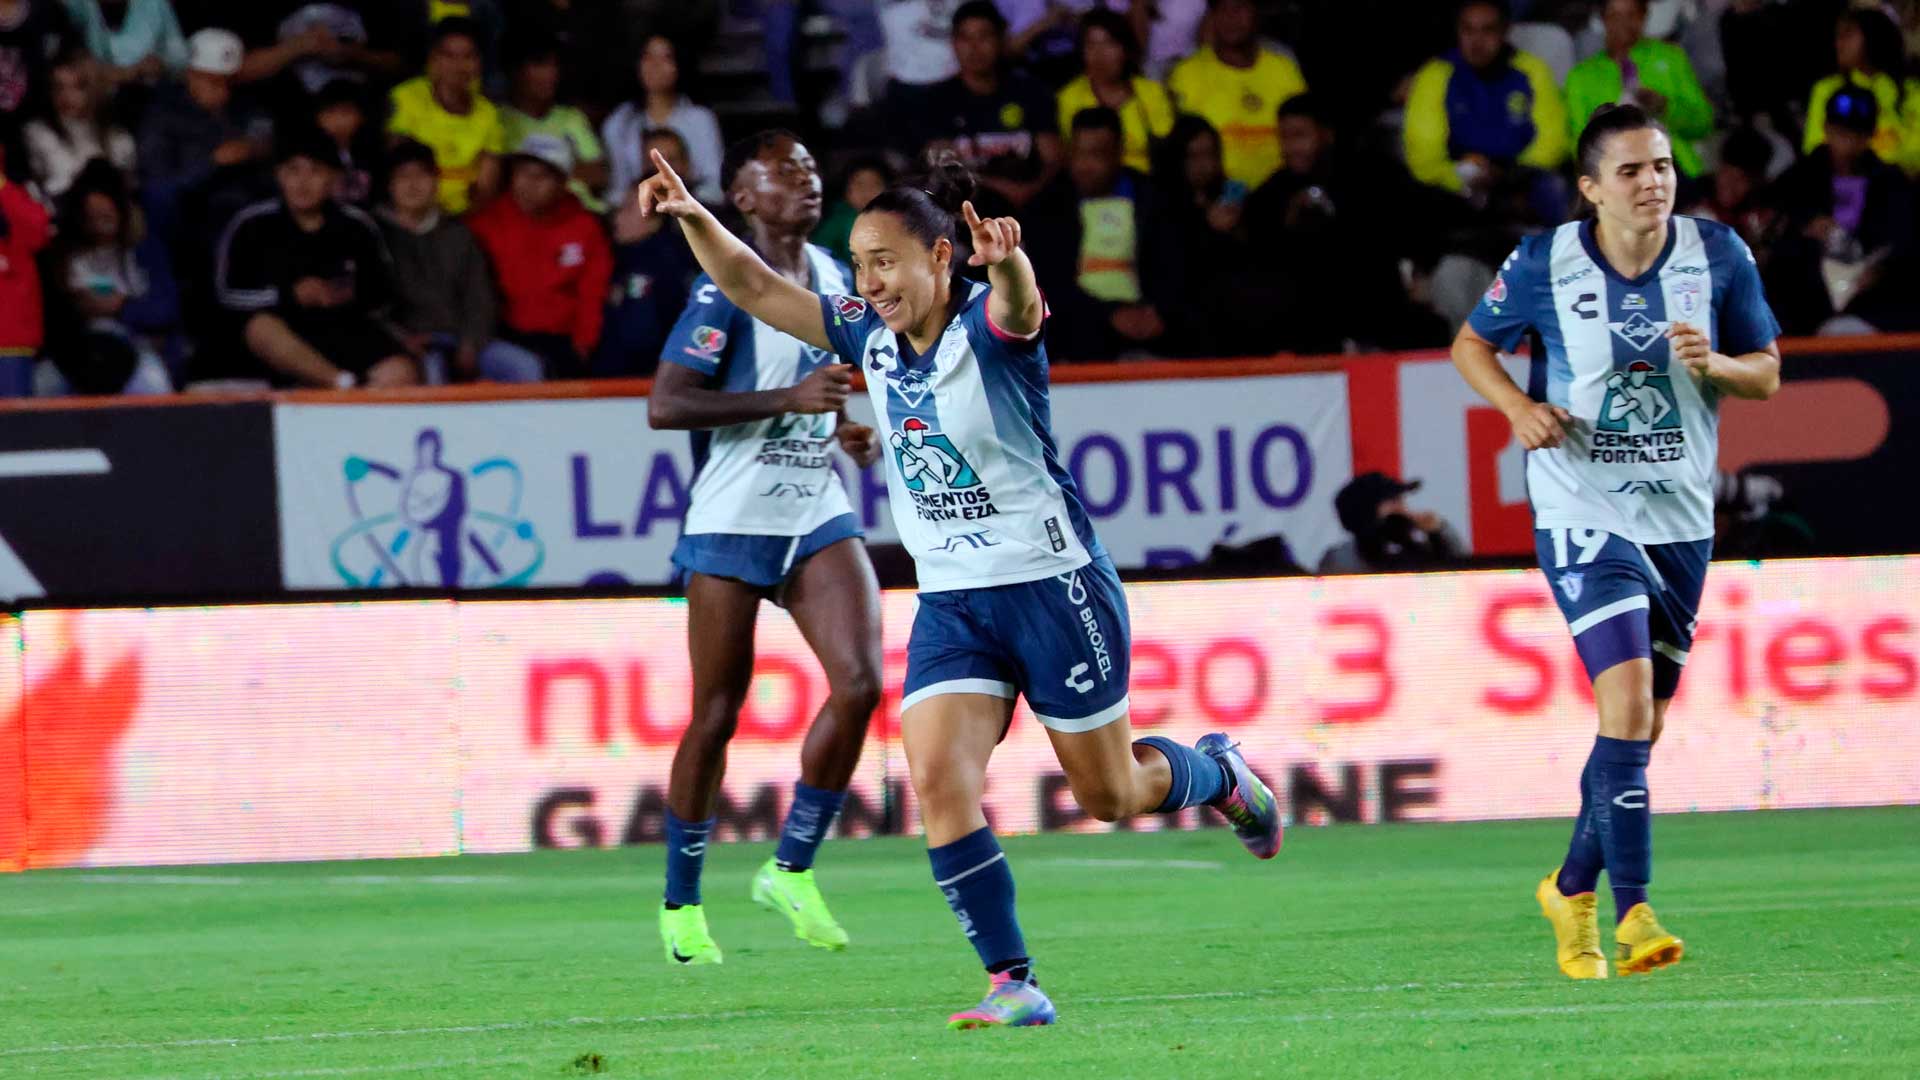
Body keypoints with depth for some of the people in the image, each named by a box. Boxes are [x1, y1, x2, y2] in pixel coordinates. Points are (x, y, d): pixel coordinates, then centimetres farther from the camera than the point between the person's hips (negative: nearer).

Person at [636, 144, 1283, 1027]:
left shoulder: (989, 327, -16)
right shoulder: (871, 336, 1)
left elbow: (1019, 303, -41)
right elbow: (754, 287, 3)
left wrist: (1006, 263, -65)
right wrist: (693, 216, -15)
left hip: (1054, 586, -5)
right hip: (950, 604, 5)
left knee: (1109, 795, 9)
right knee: (938, 782, -16)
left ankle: (1218, 773, 42)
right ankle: (1013, 984, -11)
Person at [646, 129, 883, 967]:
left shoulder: (832, 277, 11)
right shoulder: (726, 287, -12)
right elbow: (664, 405, -21)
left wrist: (848, 426, 9)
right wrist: (789, 399, -25)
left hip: (817, 514, 6)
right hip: (731, 521, -6)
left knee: (860, 684, -11)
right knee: (717, 715, 0)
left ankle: (791, 869, 4)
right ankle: (681, 904, 15)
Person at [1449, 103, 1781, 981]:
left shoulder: (1718, 257, -2)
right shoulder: (1544, 264, -8)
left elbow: (1767, 373, 5)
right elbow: (1471, 343, 7)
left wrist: (1714, 364, -17)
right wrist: (1518, 406, -13)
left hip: (1681, 520, 4)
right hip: (1582, 514, -4)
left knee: (1643, 725, 12)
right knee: (1627, 702, -20)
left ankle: (1572, 891, 32)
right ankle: (1632, 915, -20)